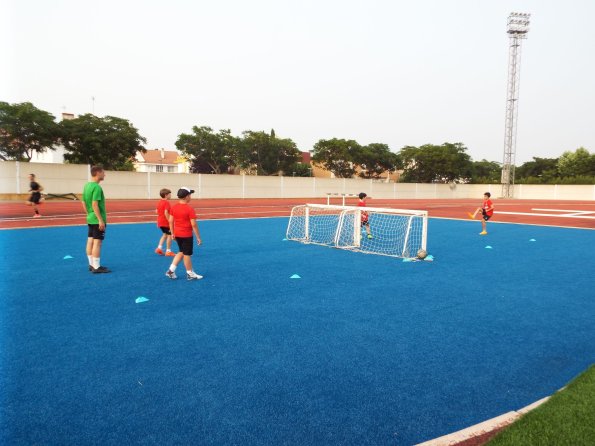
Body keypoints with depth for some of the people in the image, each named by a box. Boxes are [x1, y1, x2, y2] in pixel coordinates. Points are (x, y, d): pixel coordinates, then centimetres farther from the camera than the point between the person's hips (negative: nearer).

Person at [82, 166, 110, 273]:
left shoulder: (87, 186, 10)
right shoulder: (97, 187, -18)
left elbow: (83, 203, 15)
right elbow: (95, 205, -23)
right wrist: (101, 220, -21)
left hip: (90, 219, 9)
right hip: (97, 220, -9)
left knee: (90, 241, 13)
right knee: (97, 242, -4)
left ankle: (92, 264, 22)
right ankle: (96, 267, 0)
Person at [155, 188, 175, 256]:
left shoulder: (159, 202, 11)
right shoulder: (166, 203, -17)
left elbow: (157, 211, 15)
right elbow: (166, 213, -25)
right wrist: (170, 222, -23)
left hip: (160, 222, 9)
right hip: (166, 222, -9)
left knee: (165, 234, 23)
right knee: (169, 235, 2)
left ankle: (159, 248, 16)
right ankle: (168, 251, 6)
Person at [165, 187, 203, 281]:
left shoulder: (173, 207, 0)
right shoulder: (190, 209, -18)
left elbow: (170, 221, 4)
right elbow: (194, 225, -17)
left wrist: (172, 233, 15)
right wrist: (198, 237, -9)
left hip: (177, 234, 6)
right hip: (187, 235, -6)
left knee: (181, 252, 22)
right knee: (187, 254, 6)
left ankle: (171, 270, 19)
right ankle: (190, 274, 20)